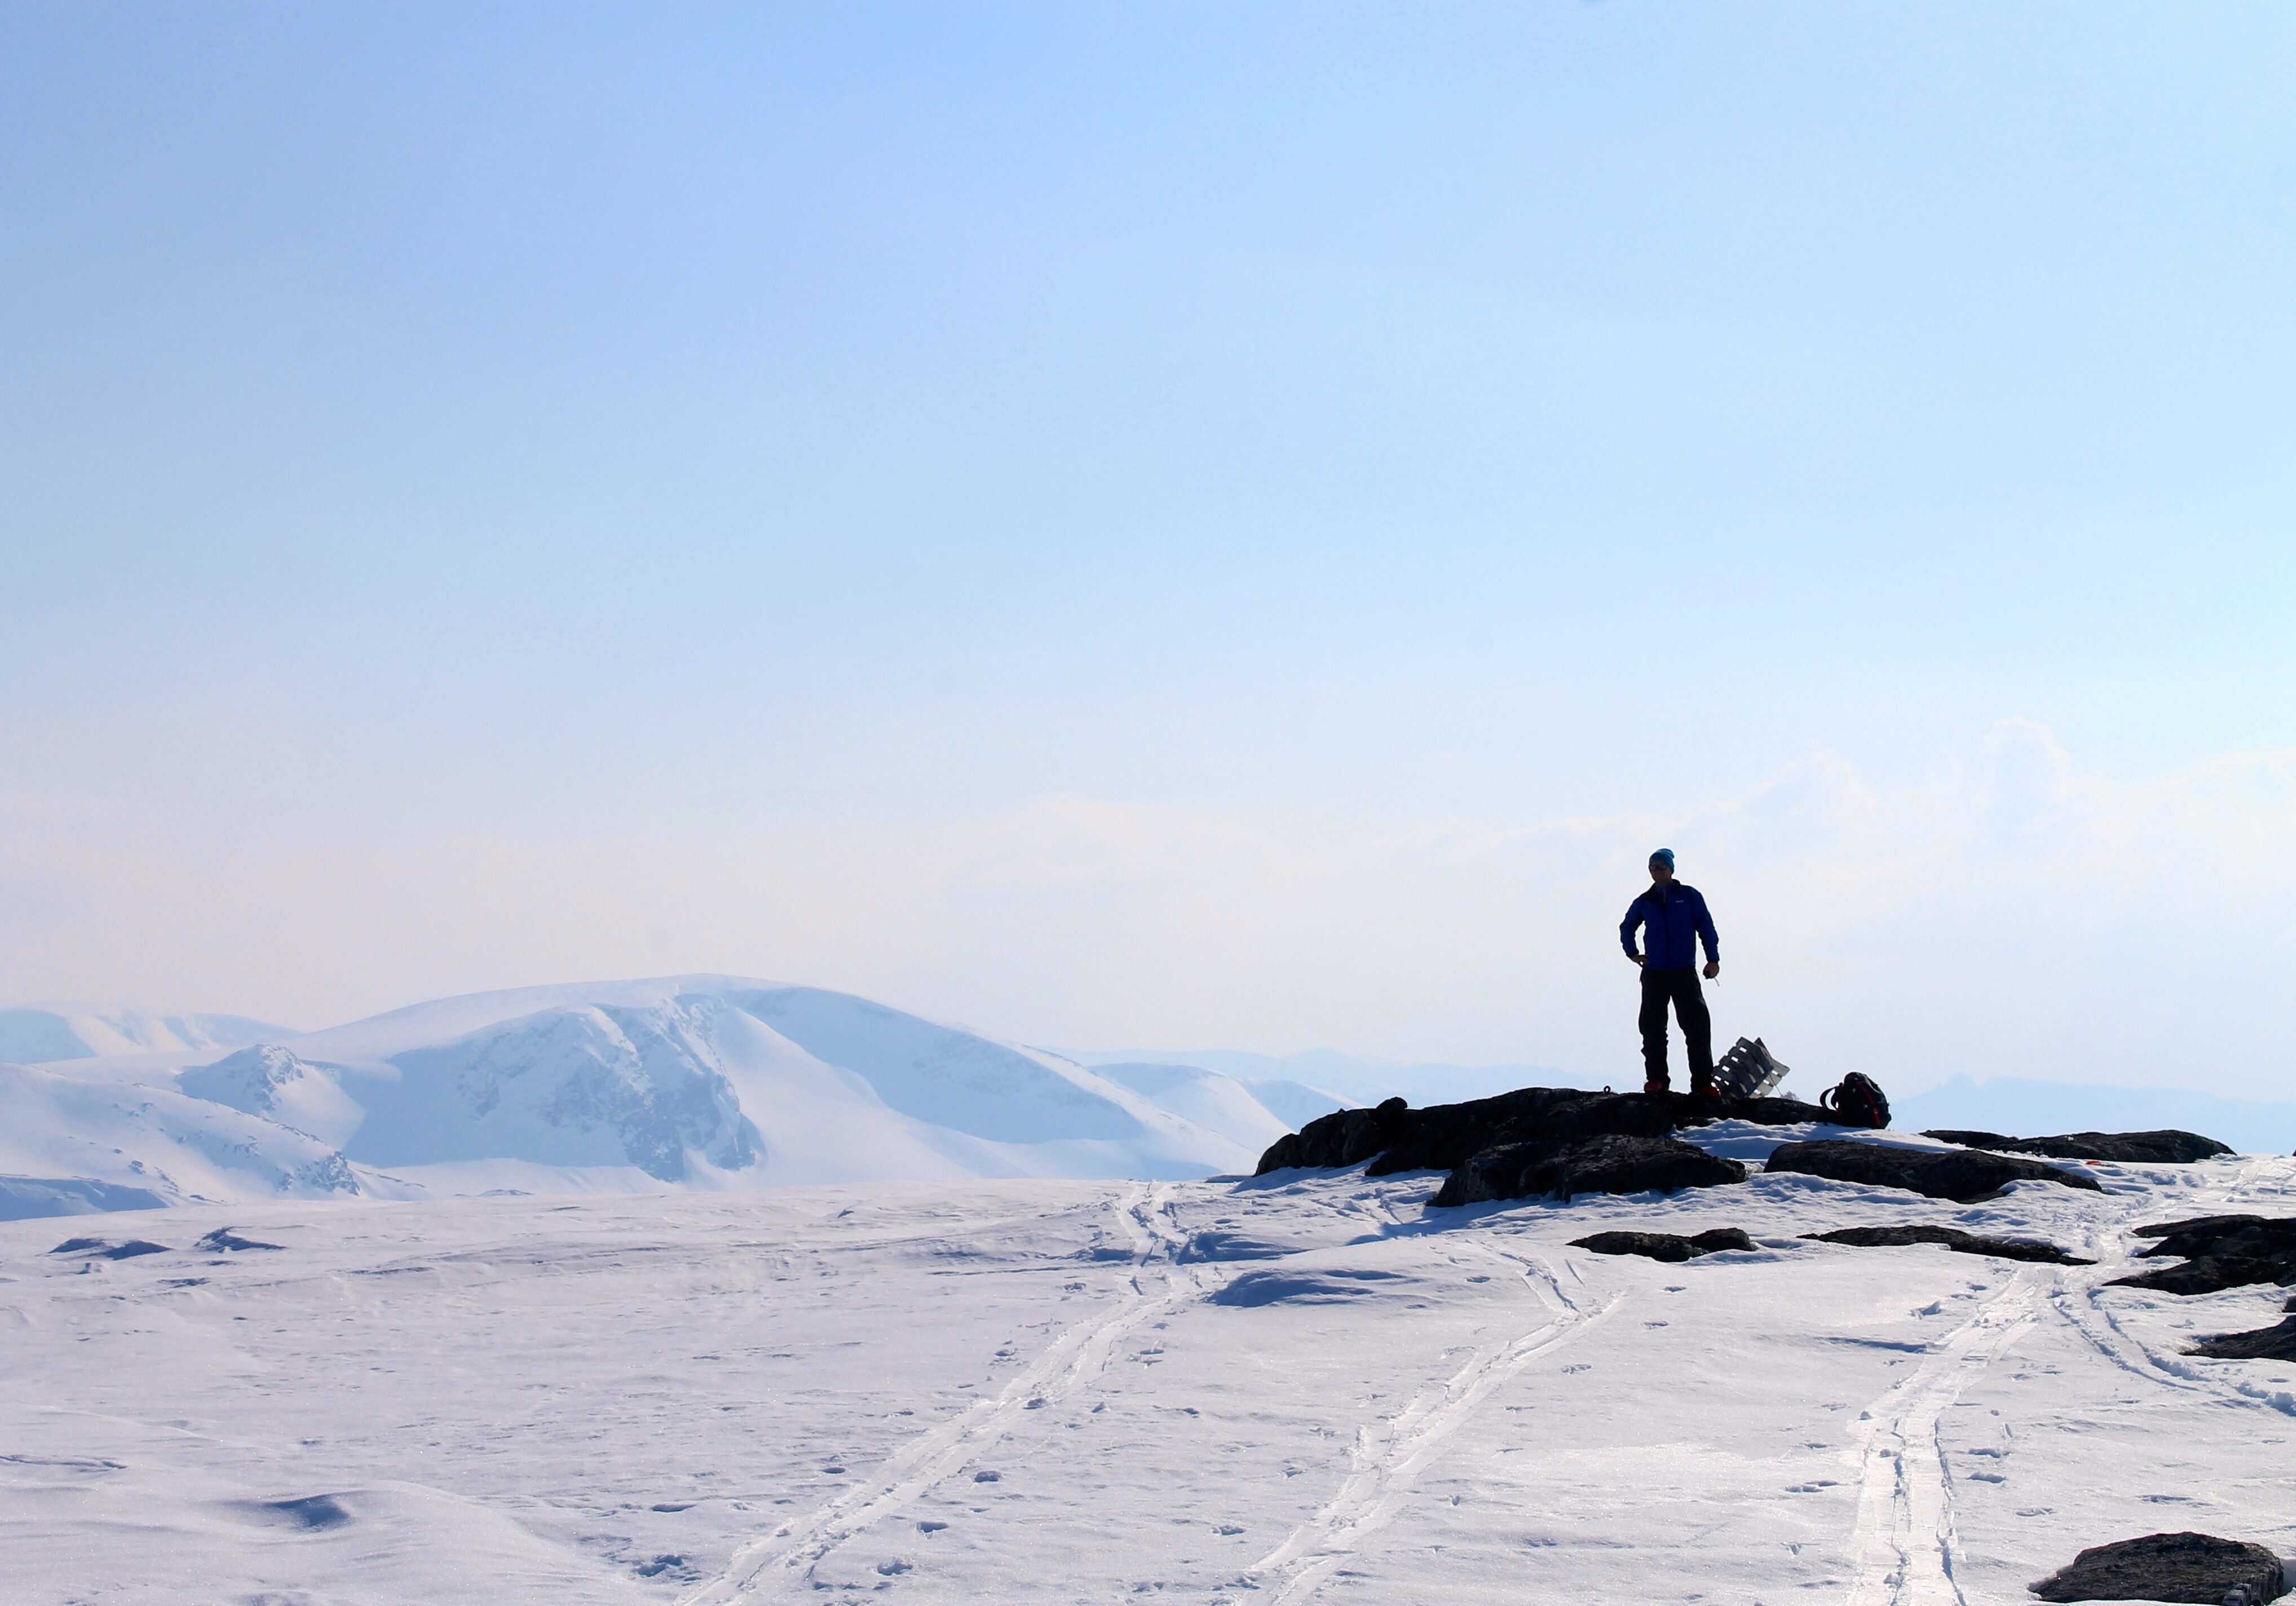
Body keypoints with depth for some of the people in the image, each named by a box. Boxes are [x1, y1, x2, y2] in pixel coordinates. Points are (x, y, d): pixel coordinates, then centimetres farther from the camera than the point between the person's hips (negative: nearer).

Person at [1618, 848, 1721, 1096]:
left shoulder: (1689, 896, 4)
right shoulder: (1644, 902, 11)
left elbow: (1706, 927, 4)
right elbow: (1626, 927, 26)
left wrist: (1713, 959, -3)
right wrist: (1632, 953, 11)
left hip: (1685, 973, -3)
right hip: (1654, 974, 3)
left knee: (1698, 1026, -8)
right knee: (1653, 1028, 2)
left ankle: (1703, 1082, -7)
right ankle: (1656, 1079, 8)